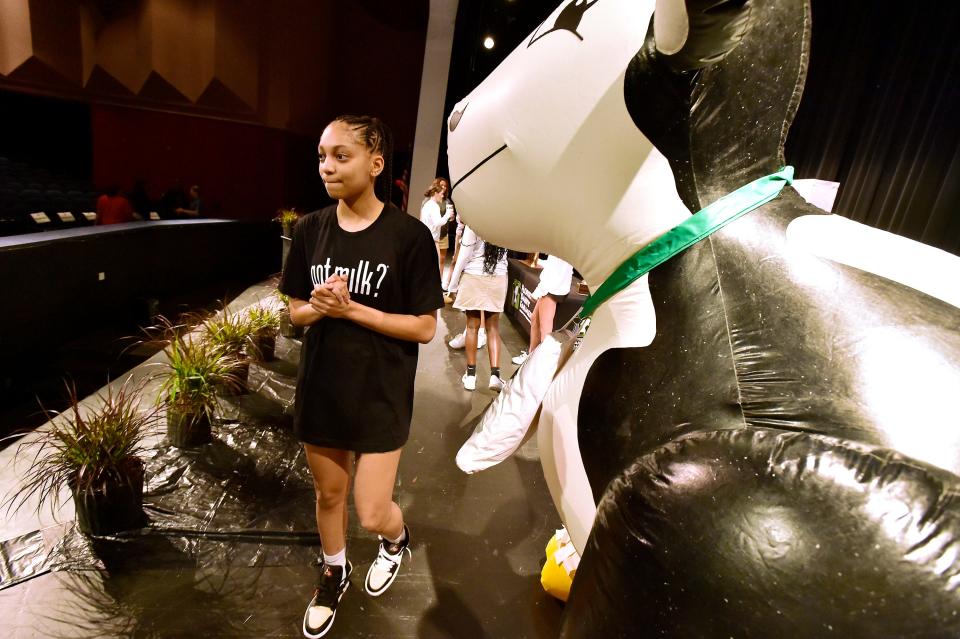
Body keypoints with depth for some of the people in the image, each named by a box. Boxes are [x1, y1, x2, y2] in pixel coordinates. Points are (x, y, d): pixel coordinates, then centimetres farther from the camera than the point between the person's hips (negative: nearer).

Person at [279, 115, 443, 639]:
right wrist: (319, 305, -16)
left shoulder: (408, 236, -15)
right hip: (321, 388, 4)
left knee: (372, 514, 4)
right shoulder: (310, 229, -2)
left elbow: (424, 328, -14)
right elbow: (297, 310, 6)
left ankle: (397, 537, 42)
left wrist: (351, 309, -21)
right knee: (328, 494, 21)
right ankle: (334, 574, 50)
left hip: (380, 395, -4)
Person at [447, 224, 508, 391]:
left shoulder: (473, 224, -13)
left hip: (473, 277, -2)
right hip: (498, 279, 3)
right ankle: (495, 375, 5)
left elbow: (464, 255, -9)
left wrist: (453, 282, 1)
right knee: (493, 328, 10)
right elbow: (505, 253, 1)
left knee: (472, 326, 7)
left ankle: (471, 375, 15)